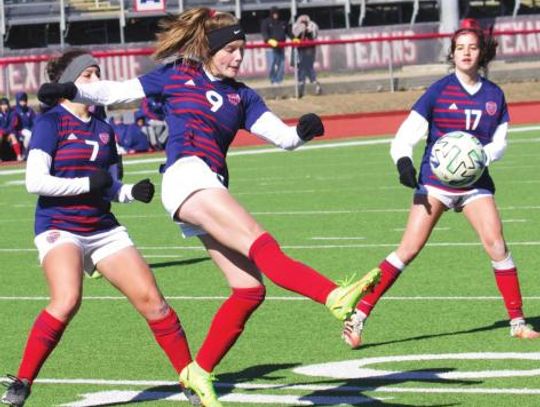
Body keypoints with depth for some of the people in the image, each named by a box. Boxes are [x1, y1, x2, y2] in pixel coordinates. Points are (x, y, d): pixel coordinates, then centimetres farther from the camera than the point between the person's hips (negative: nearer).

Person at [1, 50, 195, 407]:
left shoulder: (103, 129, 14)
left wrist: (133, 192, 0)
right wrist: (88, 183, -16)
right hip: (59, 227, -6)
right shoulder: (51, 123, -5)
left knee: (150, 298, -2)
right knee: (67, 300, -29)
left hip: (103, 229, 6)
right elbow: (35, 181, -14)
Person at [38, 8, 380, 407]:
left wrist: (302, 131, -10)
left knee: (250, 289, -3)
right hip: (187, 176, -7)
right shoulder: (176, 75, 13)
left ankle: (199, 372, 9)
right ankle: (336, 297, -46)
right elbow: (115, 91, 19)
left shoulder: (241, 95, 21)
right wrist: (70, 89, 5)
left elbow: (282, 136, 11)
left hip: (213, 190, 7)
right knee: (260, 243, -26)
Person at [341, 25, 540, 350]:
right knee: (408, 250, -12)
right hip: (435, 180, -3)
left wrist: (481, 157, -13)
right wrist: (403, 161, -25)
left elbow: (499, 143, 8)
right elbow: (407, 134, -6)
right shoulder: (440, 91, -4)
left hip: (475, 181, 3)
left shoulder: (494, 95, 6)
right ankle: (359, 316, -11)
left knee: (497, 246, -11)